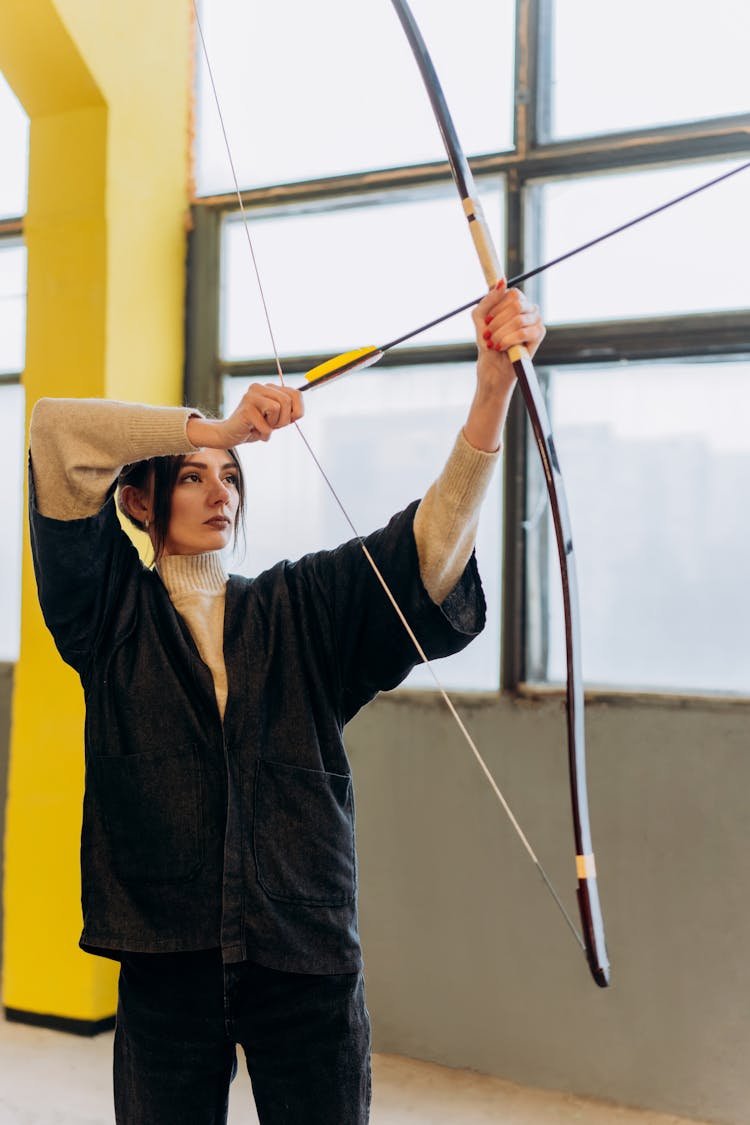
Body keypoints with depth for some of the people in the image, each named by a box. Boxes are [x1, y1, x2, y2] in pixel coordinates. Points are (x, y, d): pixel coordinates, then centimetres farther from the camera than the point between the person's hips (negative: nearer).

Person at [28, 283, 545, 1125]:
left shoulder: (298, 609, 7)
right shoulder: (112, 614, 3)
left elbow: (432, 534, -9)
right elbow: (54, 430, -7)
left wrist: (493, 388, -24)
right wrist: (218, 426, -15)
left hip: (305, 960, 1)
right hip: (167, 959, -1)